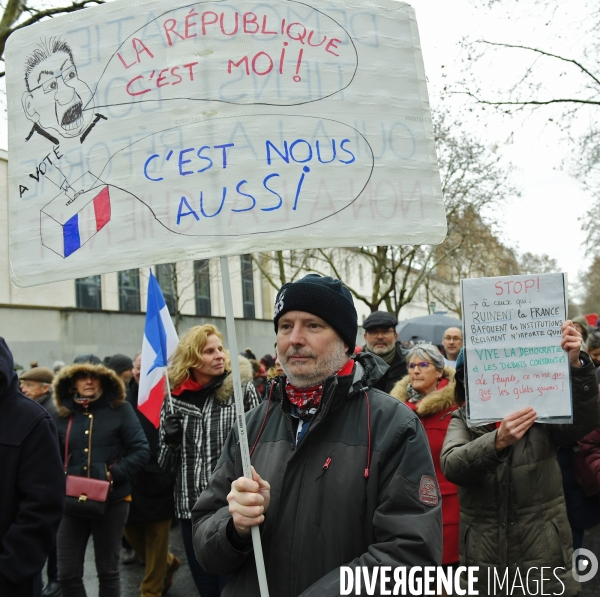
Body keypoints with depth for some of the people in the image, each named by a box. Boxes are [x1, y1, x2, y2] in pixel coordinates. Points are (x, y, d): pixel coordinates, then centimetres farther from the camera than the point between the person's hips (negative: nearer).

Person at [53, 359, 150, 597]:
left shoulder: (120, 409, -4)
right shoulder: (63, 414, 6)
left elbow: (141, 450, -8)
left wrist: (112, 475, -17)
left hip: (111, 501, -3)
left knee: (108, 571, 11)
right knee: (67, 574, 5)